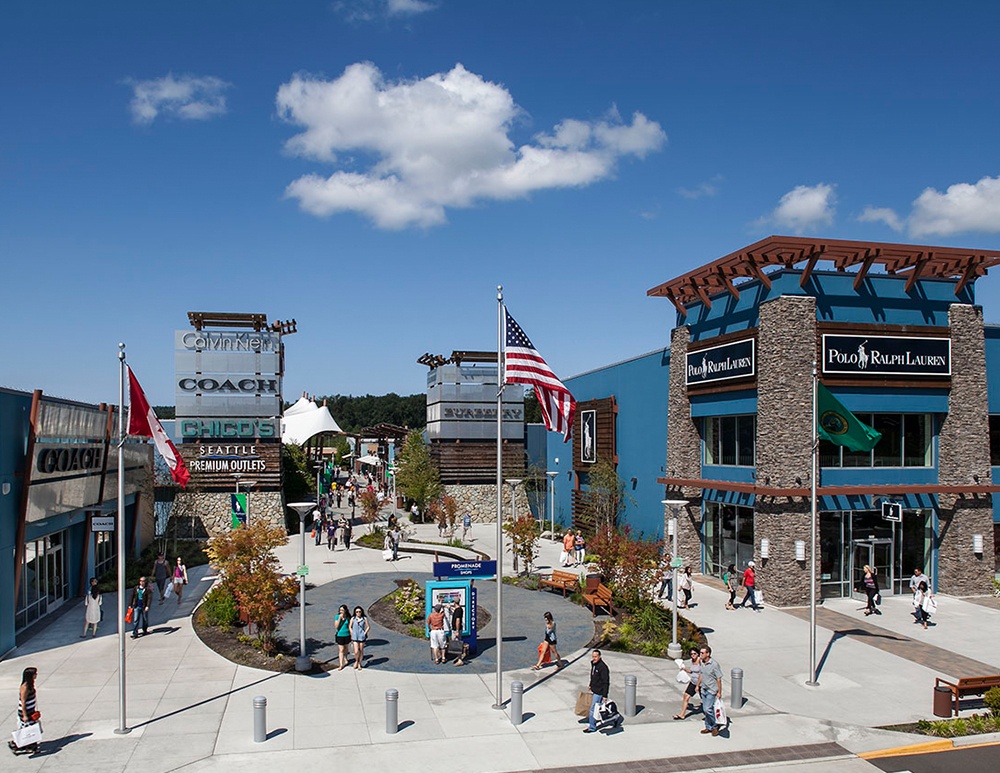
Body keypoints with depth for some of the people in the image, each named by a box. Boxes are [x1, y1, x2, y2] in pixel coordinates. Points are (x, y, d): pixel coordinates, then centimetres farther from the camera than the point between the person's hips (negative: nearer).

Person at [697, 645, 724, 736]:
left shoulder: (714, 665, -19)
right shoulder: (702, 663, 3)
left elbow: (719, 679, -15)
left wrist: (719, 692, -15)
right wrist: (698, 686, 21)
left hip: (711, 691, -7)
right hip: (703, 690, 7)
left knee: (707, 709, -13)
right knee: (705, 710, 11)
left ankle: (715, 726, 6)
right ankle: (709, 727, 25)